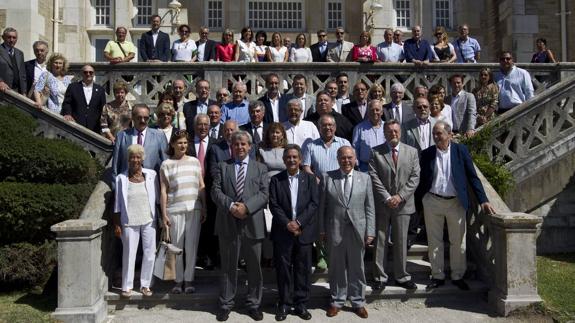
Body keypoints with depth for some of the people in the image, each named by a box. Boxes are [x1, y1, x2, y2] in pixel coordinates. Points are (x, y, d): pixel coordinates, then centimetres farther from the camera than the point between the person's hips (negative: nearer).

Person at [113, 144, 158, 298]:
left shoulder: (151, 175, 1)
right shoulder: (121, 178, 0)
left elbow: (157, 198, 6)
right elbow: (118, 203, 2)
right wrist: (116, 224, 0)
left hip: (149, 220, 1)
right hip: (129, 222, -1)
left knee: (150, 253, 6)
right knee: (129, 254, 5)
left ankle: (145, 284, 21)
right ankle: (127, 286, 18)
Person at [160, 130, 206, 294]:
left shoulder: (195, 161, 11)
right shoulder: (166, 165, 5)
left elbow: (201, 186, 12)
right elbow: (163, 190, 2)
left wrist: (204, 208, 7)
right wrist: (164, 214, -2)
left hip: (194, 209, 2)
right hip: (175, 210, -1)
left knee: (192, 246, 2)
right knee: (177, 246, 3)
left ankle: (188, 280, 11)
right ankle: (178, 280, 14)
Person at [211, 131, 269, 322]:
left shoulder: (260, 168, 10)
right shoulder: (222, 167, 11)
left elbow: (264, 193, -2)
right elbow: (216, 191, 0)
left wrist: (246, 207, -16)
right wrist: (230, 206, -16)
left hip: (252, 223, 0)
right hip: (228, 223, 0)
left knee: (254, 267, 7)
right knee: (228, 266, 8)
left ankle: (253, 304, 21)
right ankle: (226, 304, 19)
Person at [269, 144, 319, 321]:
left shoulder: (309, 179, 6)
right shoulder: (276, 179, 5)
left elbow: (314, 203, -3)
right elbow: (273, 205, -2)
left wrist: (299, 222, -13)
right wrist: (287, 223, -14)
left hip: (304, 231, 1)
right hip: (282, 231, 0)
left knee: (303, 269, 6)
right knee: (283, 269, 5)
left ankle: (301, 304, 17)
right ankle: (284, 304, 16)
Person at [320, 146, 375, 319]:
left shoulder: (365, 178, 3)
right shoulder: (327, 177, 0)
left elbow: (369, 208, 2)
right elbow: (322, 206, 1)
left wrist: (370, 232, -2)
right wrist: (322, 230, -1)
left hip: (357, 230, 1)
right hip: (334, 230, 0)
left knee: (357, 267, 10)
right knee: (336, 267, 11)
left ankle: (358, 302, 25)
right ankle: (337, 301, 27)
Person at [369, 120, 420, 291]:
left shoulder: (412, 152, 6)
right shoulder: (375, 152, 0)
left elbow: (415, 177, 0)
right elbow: (374, 178, -6)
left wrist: (400, 196, -11)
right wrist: (387, 198, -14)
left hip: (403, 203, 1)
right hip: (381, 204, -1)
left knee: (401, 241, 8)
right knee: (380, 241, 5)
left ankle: (401, 276, 20)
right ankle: (380, 276, 15)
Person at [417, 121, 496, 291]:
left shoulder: (460, 150, -3)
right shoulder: (427, 154, 0)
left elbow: (472, 176, -2)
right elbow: (422, 179, 5)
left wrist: (483, 200, -8)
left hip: (456, 202, -1)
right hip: (432, 202, 1)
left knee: (458, 241, 8)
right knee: (434, 241, 8)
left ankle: (458, 276, 22)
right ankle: (437, 276, 21)